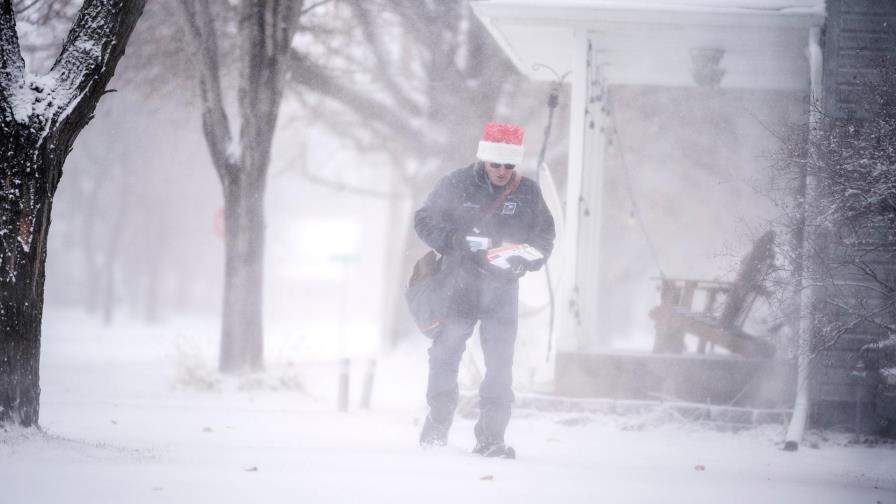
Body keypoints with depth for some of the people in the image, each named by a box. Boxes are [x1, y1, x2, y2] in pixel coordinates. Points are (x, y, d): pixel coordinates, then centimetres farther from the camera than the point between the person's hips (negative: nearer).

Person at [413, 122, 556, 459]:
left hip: (502, 288, 1)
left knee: (500, 363, -5)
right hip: (459, 283, -1)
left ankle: (491, 437, -1)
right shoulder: (455, 185, -5)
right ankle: (437, 424, 23)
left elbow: (545, 236, 9)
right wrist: (456, 241, -18)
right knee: (445, 355, 5)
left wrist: (527, 259, -12)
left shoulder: (528, 193, 0)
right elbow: (425, 220, -2)